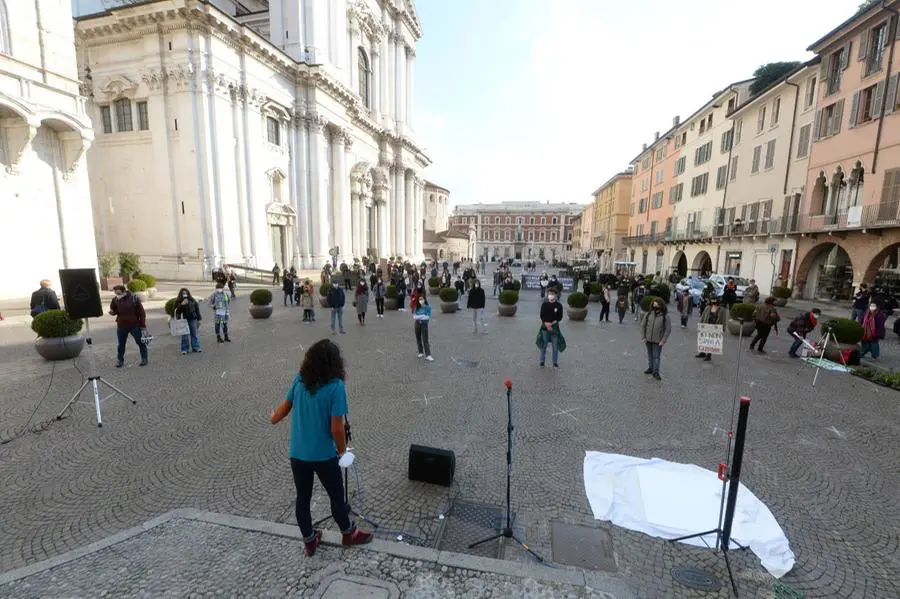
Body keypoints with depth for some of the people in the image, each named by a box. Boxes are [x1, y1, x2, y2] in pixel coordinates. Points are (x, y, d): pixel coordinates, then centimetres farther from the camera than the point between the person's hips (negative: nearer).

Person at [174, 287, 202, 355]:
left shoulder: (192, 300, 6)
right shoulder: (178, 301, 0)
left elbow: (197, 309, 10)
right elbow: (176, 311, -10)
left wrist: (199, 319, 7)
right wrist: (181, 305, -24)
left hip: (193, 319, 2)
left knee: (194, 334, 7)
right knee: (185, 335, -1)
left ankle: (195, 348, 14)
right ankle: (184, 349, 7)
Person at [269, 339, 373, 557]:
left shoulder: (300, 380, -6)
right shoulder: (335, 386, -22)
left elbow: (286, 405, 11)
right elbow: (337, 428, -22)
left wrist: (274, 417, 34)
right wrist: (342, 450, -2)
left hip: (297, 454, 5)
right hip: (324, 455, -5)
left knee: (302, 498, 21)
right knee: (337, 496, 17)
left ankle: (309, 541, 41)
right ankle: (348, 534, 39)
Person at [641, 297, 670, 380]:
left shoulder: (665, 316, -7)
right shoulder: (648, 314, 0)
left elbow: (668, 329, -6)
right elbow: (643, 325, 5)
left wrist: (663, 341, -10)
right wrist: (643, 337, 0)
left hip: (658, 341, -3)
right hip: (648, 340, 3)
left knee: (656, 356, -1)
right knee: (650, 355, 17)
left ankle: (656, 372, 9)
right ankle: (650, 368, 32)